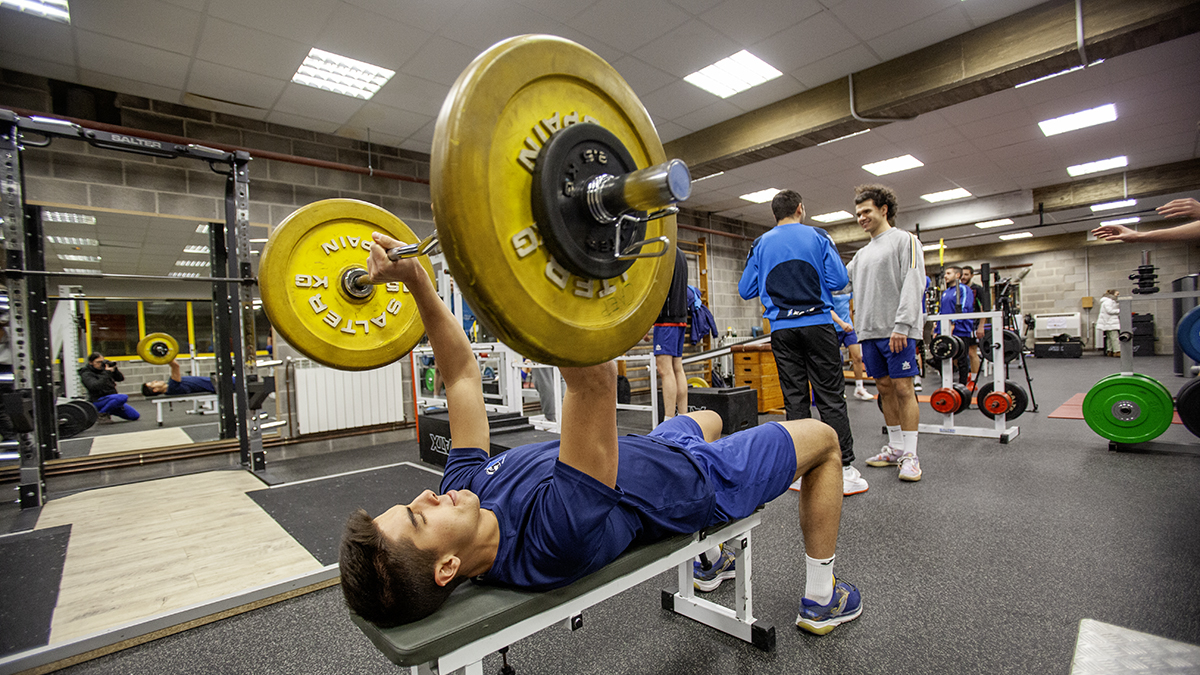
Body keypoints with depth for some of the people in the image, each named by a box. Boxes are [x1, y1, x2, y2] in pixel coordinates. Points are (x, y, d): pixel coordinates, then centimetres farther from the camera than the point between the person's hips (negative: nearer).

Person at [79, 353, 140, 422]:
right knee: (123, 397, -38)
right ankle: (102, 414, -15)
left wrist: (114, 369, -12)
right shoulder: (86, 374, -10)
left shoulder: (104, 367, 8)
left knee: (135, 416, 4)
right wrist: (106, 373, -28)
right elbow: (95, 386, -27)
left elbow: (121, 378, 4)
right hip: (98, 401, -7)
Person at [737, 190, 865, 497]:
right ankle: (845, 469, 3)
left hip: (782, 330, 2)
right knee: (831, 399, 1)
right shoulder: (818, 236, 3)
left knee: (795, 400, 6)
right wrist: (815, 280, 16)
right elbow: (839, 280, -4)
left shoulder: (761, 245, 7)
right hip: (818, 324, -2)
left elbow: (745, 290, 6)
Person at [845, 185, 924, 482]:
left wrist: (901, 325, -19)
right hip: (870, 332, 7)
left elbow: (912, 285, -11)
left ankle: (911, 455, 2)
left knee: (903, 388, -6)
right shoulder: (861, 254, 21)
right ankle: (895, 448, 19)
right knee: (884, 388, 10)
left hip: (897, 332, -7)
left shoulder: (905, 240, 0)